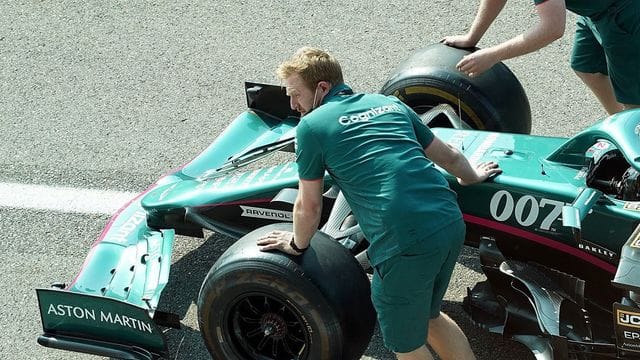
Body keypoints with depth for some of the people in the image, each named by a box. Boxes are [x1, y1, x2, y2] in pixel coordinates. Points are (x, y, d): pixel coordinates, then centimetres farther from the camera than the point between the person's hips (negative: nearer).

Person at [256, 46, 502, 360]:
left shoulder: (311, 125, 3)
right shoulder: (389, 103, 20)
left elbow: (309, 207, 10)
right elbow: (450, 157, 29)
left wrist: (298, 244, 30)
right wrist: (472, 176, 50)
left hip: (403, 243, -6)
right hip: (452, 224, 7)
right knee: (428, 315, 30)